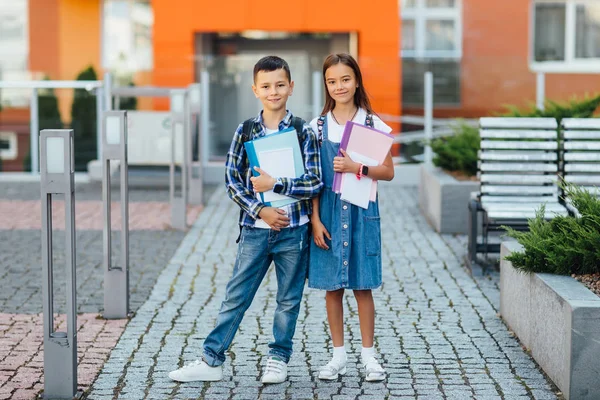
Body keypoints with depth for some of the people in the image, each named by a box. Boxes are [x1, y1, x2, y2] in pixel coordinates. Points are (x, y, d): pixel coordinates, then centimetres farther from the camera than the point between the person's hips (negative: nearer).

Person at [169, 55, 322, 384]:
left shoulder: (303, 131, -2)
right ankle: (211, 360, 10)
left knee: (289, 300, 10)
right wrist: (259, 210, -12)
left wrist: (274, 185, -15)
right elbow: (232, 180, 0)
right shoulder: (246, 131, 3)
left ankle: (278, 359, 24)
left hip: (293, 230, -1)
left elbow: (314, 183, -7)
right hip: (255, 230, 1)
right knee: (235, 298, 4)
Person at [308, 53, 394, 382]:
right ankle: (338, 356, 16)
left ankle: (368, 355, 12)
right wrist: (315, 220, -4)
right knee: (332, 286, 6)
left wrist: (357, 168, -18)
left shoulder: (374, 125, 1)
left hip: (362, 211, -1)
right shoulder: (317, 126, 3)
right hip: (328, 210, 1)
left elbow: (388, 172, -2)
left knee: (363, 286, 3)